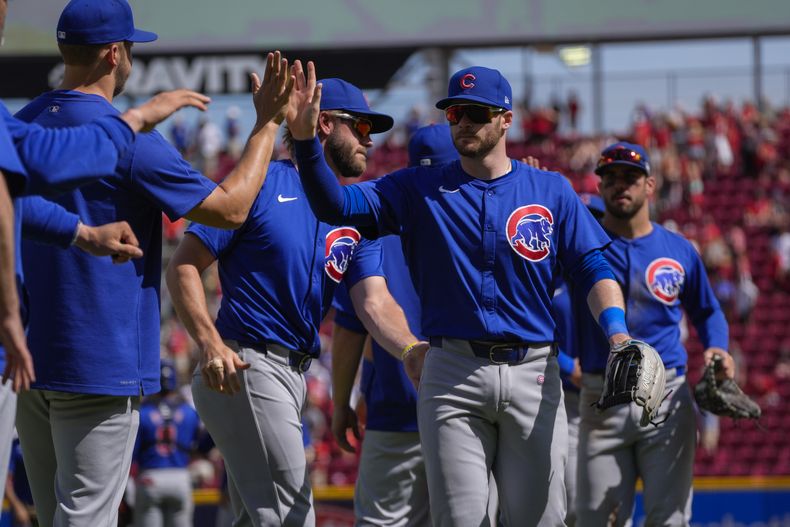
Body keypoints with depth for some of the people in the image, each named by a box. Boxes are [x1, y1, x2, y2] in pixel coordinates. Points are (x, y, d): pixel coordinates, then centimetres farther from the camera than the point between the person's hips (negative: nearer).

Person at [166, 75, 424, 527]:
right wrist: (211, 344, -23)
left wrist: (411, 350, -24)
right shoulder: (263, 183, -7)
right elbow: (185, 266, -9)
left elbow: (374, 302, -2)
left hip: (294, 372, 8)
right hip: (243, 368, -8)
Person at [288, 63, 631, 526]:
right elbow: (337, 206, -3)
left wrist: (617, 333, -15)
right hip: (453, 375, 0)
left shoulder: (552, 191, 8)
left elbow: (594, 269, 3)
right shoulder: (420, 189, 7)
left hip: (532, 374, 0)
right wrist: (306, 140, -19)